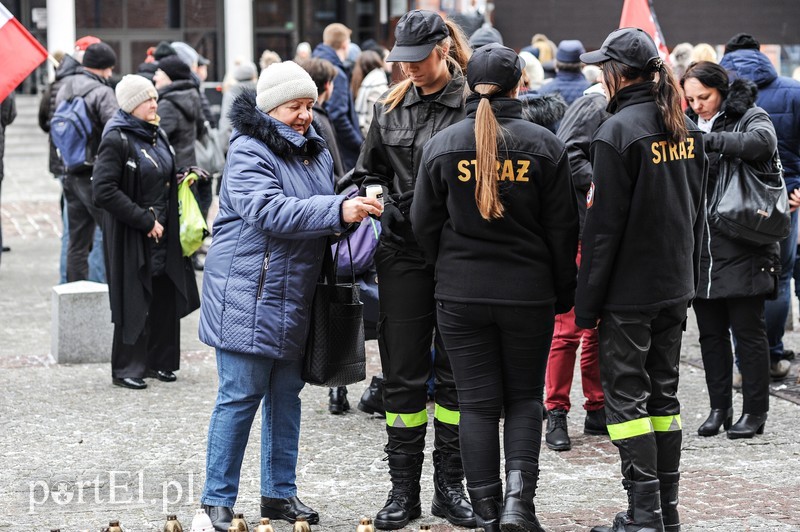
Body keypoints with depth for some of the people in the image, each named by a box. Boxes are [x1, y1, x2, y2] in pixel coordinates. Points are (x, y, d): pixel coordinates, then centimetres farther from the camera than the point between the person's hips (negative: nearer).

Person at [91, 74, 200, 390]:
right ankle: (126, 368, 6)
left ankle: (158, 361, 19)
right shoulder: (116, 140, -13)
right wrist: (145, 220, -19)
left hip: (162, 232, 8)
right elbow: (103, 191, -21)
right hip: (131, 236, -8)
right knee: (135, 302, -4)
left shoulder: (156, 136, 13)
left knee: (165, 298, 8)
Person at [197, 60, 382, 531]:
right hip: (247, 294, -8)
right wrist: (337, 211, -34)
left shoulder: (316, 152, 14)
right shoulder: (249, 153, -13)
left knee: (287, 393, 13)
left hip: (295, 295, 8)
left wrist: (353, 209, 5)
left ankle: (280, 492, 22)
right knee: (241, 395, -6)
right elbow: (269, 210, -27)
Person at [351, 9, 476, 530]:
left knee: (456, 372, 6)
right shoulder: (391, 107, 8)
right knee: (403, 373, 4)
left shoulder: (473, 104, -7)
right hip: (403, 252, 4)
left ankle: (450, 486, 15)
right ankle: (404, 490, 11)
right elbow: (369, 172, 19)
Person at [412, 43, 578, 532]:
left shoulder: (442, 145, -2)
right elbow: (563, 228, -2)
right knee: (525, 398, 13)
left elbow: (425, 224, 3)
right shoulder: (544, 145, -4)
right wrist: (564, 293, 8)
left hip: (461, 294, 0)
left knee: (477, 403, 7)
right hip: (529, 293, 0)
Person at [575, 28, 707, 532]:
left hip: (628, 289, -7)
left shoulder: (618, 131, -16)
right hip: (675, 283, 7)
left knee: (626, 395, -1)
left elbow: (604, 224, -16)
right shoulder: (687, 129, 7)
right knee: (663, 392, 14)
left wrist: (587, 300, -11)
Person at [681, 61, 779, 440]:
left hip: (742, 248, -5)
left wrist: (708, 139, -27)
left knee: (748, 331, 1)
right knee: (711, 333, 10)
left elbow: (763, 143, -25)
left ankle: (754, 411, 9)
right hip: (700, 246, 5)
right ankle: (719, 408, 19)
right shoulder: (689, 123, 13)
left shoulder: (751, 118, -2)